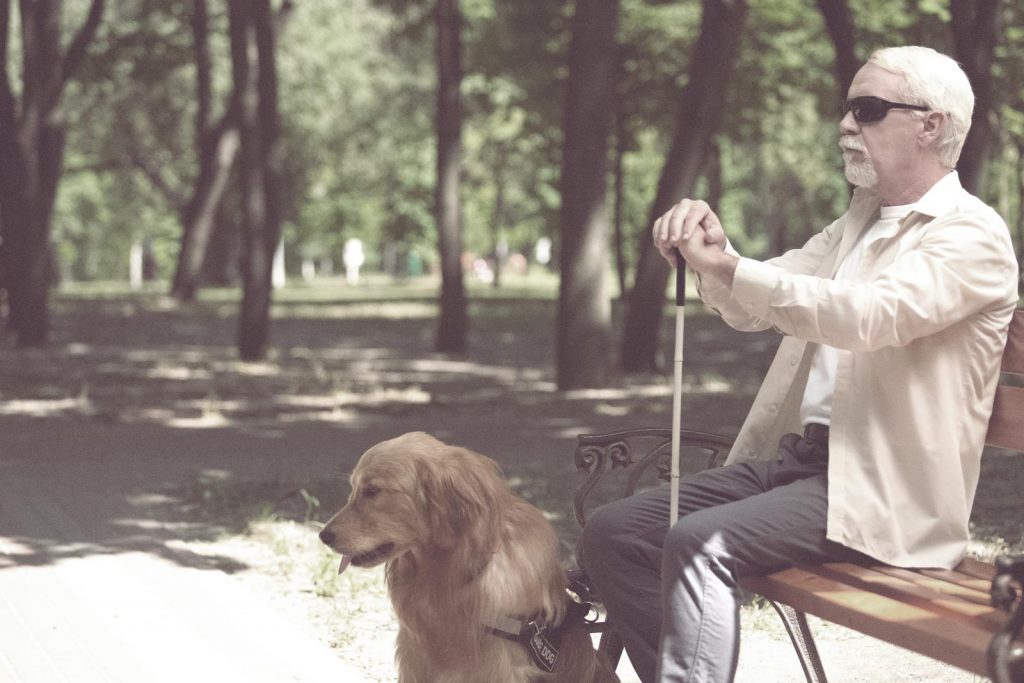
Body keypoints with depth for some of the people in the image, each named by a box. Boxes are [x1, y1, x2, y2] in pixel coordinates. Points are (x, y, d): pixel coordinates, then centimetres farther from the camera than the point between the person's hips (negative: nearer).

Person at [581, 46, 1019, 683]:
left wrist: (727, 267, -32)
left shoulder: (972, 234, -7)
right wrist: (712, 248, -8)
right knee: (612, 532, -5)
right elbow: (750, 309, 14)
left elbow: (872, 314, -25)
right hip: (793, 454, 8)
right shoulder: (858, 223, 20)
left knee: (700, 542, -29)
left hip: (881, 488, -8)